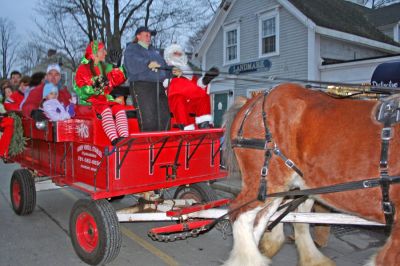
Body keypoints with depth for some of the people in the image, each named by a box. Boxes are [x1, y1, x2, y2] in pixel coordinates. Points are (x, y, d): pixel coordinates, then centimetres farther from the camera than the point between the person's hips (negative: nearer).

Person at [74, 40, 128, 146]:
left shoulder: (105, 67, 19)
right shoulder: (83, 68, 2)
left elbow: (117, 81, 15)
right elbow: (80, 89, -8)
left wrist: (117, 68, 6)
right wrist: (94, 86, -23)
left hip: (105, 99, 5)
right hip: (89, 101, -5)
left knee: (120, 108, -26)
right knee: (106, 109, -35)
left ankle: (124, 138, -43)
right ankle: (114, 140, -47)